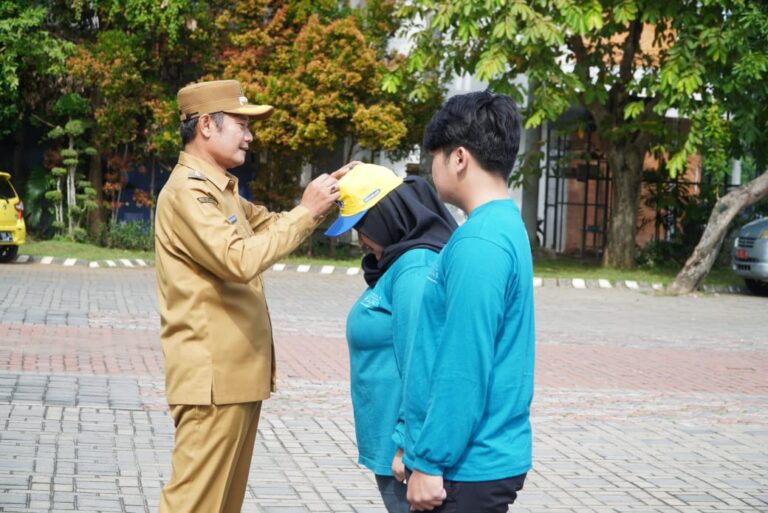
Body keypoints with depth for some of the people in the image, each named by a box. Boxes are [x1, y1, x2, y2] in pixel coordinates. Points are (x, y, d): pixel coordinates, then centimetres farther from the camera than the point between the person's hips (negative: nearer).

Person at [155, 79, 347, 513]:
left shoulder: (220, 189, 19)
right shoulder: (187, 191, -15)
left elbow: (271, 226, 23)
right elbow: (240, 259, -27)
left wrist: (323, 200, 6)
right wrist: (306, 211, -21)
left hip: (236, 373, 10)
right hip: (213, 377, -10)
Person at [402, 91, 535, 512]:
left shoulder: (479, 244, -20)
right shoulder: (504, 225, 10)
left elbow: (465, 367, -23)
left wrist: (430, 462, -17)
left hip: (470, 466, -9)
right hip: (485, 456, 9)